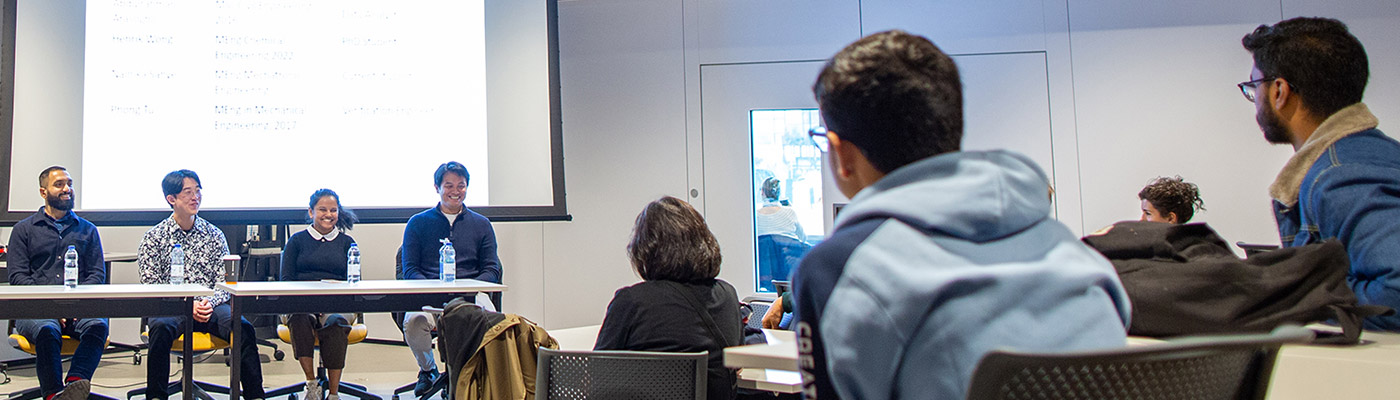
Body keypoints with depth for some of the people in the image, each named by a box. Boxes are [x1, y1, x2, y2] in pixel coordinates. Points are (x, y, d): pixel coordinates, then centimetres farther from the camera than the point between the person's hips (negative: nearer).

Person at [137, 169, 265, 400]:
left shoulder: (214, 235, 12)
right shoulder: (154, 238, 6)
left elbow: (225, 281, 8)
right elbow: (150, 286, -1)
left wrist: (209, 303, -14)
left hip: (210, 306, 2)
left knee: (243, 327, -27)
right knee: (161, 327, -36)